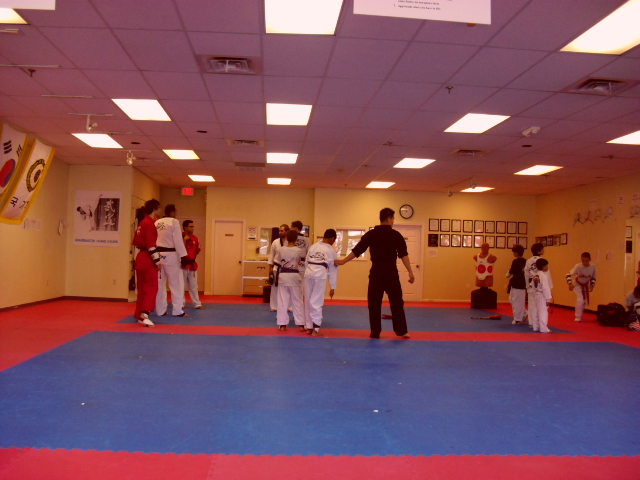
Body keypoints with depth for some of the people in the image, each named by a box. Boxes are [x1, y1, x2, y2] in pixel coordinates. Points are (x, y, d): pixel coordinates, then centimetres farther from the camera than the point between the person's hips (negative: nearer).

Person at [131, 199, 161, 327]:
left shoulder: (142, 223, 15)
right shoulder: (149, 223, -15)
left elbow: (136, 242, 18)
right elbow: (151, 245, -19)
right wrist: (157, 261, -15)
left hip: (141, 258, 10)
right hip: (148, 260, -10)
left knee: (142, 288, 14)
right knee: (151, 287, -10)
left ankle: (139, 315, 21)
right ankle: (144, 313, -20)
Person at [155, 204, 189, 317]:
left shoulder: (157, 223, 9)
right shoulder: (174, 222, -9)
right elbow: (178, 241, -14)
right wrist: (183, 256, -11)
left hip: (158, 255, 6)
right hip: (170, 256, -6)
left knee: (160, 284, 12)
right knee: (176, 284, 1)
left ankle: (160, 310, 16)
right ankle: (177, 311, 1)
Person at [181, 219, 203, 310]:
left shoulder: (195, 238, 5)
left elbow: (198, 250, 16)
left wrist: (192, 257, 5)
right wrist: (184, 240, -19)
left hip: (192, 265, 4)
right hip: (182, 264, -4)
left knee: (193, 286, 10)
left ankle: (197, 304, 15)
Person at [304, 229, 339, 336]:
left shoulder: (313, 246, 13)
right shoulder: (331, 251, 6)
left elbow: (306, 262, 14)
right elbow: (333, 270, 8)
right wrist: (332, 287, 13)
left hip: (308, 272, 4)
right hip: (320, 274, -4)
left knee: (308, 301, 13)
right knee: (317, 302, 2)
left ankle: (309, 327, 23)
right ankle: (315, 329, 2)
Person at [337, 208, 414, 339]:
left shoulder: (371, 234, 4)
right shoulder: (396, 234, -2)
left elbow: (357, 250, 6)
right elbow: (403, 254, -6)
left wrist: (343, 261, 15)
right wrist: (410, 272, -3)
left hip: (376, 271, 2)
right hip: (391, 271, -2)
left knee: (374, 303, 7)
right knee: (396, 302, 6)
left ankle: (375, 332, 9)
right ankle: (402, 331, 9)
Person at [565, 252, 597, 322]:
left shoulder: (593, 266, -20)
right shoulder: (578, 266, -32)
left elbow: (593, 277, -1)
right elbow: (569, 274, -29)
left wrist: (592, 285, -10)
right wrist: (570, 283, -42)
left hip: (586, 285, 5)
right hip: (577, 284, -5)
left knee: (584, 302, 13)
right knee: (580, 300, -20)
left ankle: (579, 316, 35)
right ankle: (578, 318, -4)